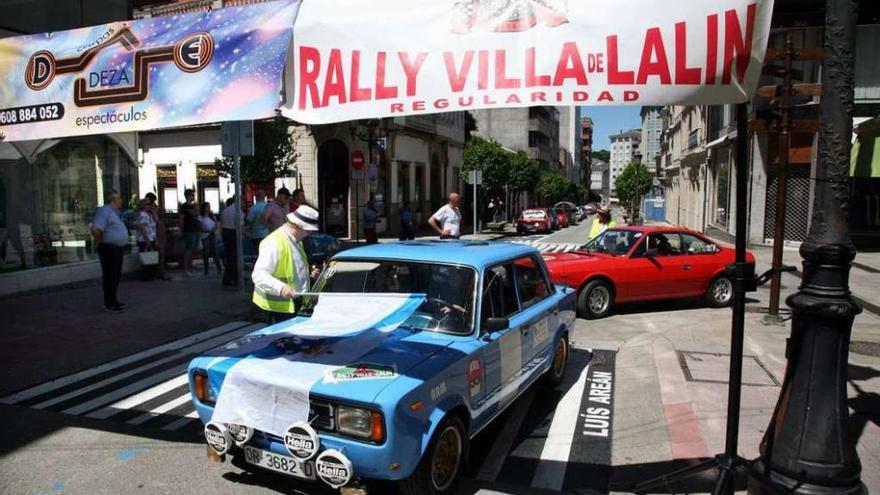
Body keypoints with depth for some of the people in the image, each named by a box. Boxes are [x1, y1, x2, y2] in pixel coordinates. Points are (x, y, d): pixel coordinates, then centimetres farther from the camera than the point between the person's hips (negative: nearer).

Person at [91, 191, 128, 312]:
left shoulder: (115, 212, 16)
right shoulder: (104, 211, -14)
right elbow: (95, 229, -26)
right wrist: (100, 241, -12)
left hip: (117, 249, 10)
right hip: (109, 249, -10)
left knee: (116, 276, 15)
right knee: (109, 276, -4)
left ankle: (113, 301, 26)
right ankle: (109, 304, 2)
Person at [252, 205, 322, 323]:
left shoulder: (297, 240, 12)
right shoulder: (274, 243, -20)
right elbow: (259, 275, -29)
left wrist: (308, 274, 11)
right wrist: (281, 288, -42)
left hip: (295, 304, 9)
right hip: (279, 306, -9)